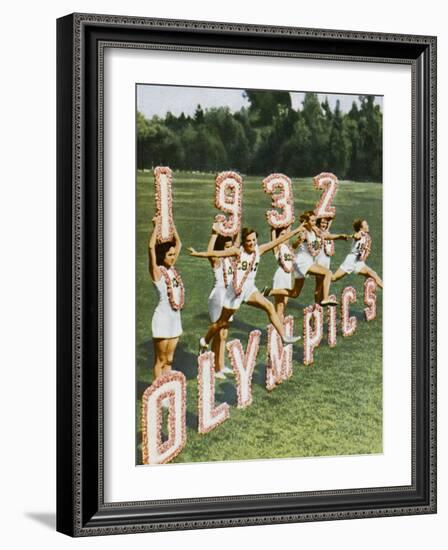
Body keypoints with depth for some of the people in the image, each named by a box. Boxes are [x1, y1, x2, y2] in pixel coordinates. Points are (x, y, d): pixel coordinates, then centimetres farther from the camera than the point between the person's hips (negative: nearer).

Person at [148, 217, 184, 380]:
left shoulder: (172, 269, 9)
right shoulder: (156, 271, -9)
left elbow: (178, 244, 18)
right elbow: (151, 247, -22)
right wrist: (156, 225, -15)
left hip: (175, 317, 7)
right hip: (162, 317, -7)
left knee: (169, 359, 12)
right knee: (160, 360, 0)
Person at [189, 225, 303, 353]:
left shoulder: (259, 250, -2)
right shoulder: (238, 251, -16)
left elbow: (278, 240, 0)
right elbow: (216, 253, -22)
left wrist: (297, 230, 1)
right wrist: (197, 254, -31)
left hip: (250, 288, 5)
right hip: (236, 289, -5)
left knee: (270, 307, -11)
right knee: (222, 322, 6)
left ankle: (284, 337, -8)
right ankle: (204, 342, 26)